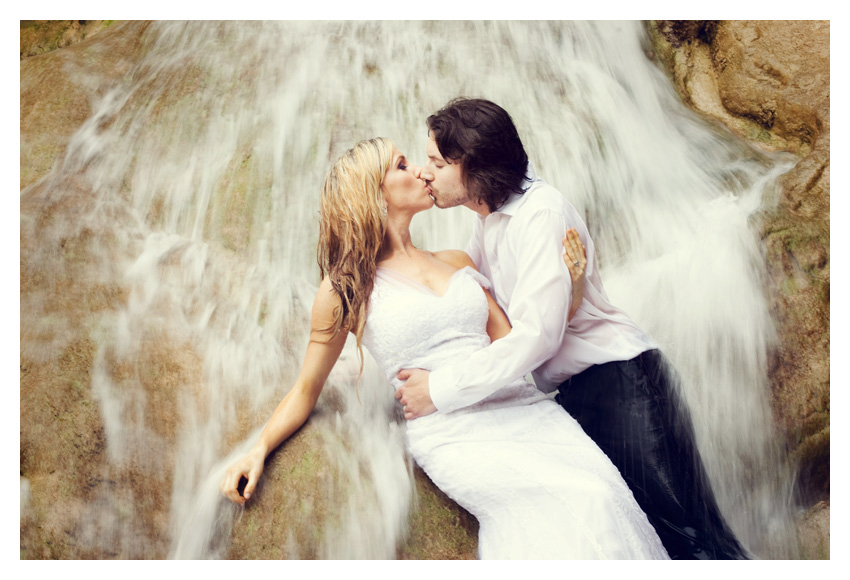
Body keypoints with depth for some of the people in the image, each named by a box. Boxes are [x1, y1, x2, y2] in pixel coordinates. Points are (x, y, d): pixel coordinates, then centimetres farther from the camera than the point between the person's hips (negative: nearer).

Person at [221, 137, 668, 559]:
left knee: (601, 480, -24)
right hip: (453, 434, -5)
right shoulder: (346, 287, 7)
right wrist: (258, 449, 0)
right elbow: (306, 389, 13)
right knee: (581, 500, -27)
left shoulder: (458, 262, 20)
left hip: (521, 405, 5)